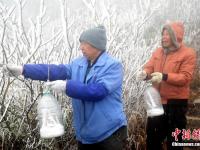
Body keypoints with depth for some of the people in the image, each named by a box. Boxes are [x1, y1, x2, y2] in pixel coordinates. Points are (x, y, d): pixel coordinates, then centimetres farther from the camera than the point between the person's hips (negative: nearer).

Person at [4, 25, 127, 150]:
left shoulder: (113, 66, -12)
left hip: (110, 132, -6)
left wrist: (66, 86, -22)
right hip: (85, 133, 6)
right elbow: (55, 70, -1)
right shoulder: (78, 64, 8)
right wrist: (23, 69, -8)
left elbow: (98, 91, -24)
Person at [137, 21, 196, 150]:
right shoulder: (158, 52, 8)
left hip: (176, 103, -5)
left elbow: (185, 77, -18)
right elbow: (149, 67, 3)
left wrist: (164, 77, -31)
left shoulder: (188, 54, -9)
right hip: (157, 101, 6)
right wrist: (145, 73, -21)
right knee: (152, 137, 18)